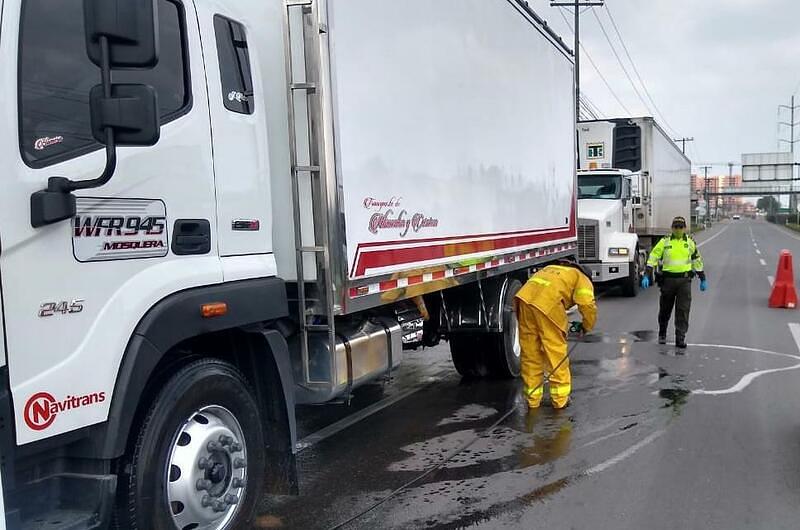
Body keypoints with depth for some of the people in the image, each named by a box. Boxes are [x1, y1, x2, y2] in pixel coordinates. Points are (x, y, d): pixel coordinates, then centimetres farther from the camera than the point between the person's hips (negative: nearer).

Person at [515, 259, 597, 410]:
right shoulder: (582, 279, 19)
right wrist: (586, 327, 21)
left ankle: (533, 399, 23)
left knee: (530, 353, 14)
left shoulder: (551, 269, 38)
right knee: (556, 353, 8)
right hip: (548, 305, -6)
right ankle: (560, 399, 16)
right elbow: (588, 306, 3)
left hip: (524, 298, 6)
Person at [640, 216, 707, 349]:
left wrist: (703, 279, 18)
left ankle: (680, 338, 1)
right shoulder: (664, 242, 0)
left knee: (683, 310, -5)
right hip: (668, 279, 0)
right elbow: (653, 258, -3)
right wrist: (647, 276, -12)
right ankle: (662, 334, 31)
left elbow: (697, 261, 16)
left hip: (684, 280, 1)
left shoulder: (690, 243, 7)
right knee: (665, 309, 11)